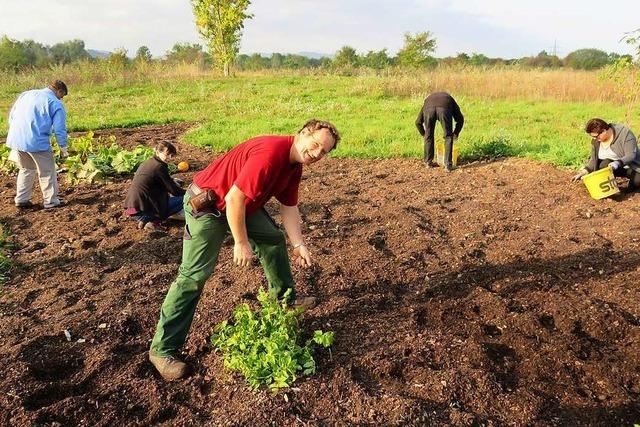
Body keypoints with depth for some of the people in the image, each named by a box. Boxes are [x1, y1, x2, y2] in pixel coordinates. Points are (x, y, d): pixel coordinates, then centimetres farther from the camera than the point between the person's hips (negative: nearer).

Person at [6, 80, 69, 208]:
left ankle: (21, 199, 25)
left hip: (16, 139, 7)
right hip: (36, 142, -7)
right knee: (47, 172, 7)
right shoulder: (56, 103, -3)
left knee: (26, 169, 23)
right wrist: (63, 148, 3)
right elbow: (59, 129, -7)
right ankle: (51, 201, 13)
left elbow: (11, 116, 21)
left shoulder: (25, 94, 18)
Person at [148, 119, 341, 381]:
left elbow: (289, 207, 9)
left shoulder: (295, 165, 1)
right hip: (206, 204, -10)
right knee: (194, 275, -12)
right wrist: (241, 243, -22)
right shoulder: (270, 153, -30)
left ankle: (285, 296, 37)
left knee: (274, 239, 17)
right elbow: (234, 199, -31)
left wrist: (298, 244, 4)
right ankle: (162, 349, -5)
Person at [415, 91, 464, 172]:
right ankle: (448, 165, 14)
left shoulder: (428, 99, 44)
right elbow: (460, 119, 37)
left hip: (429, 108, 1)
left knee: (429, 136, 22)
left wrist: (424, 134, 51)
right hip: (444, 109, -1)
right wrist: (455, 134, 49)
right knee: (448, 137, 15)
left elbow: (418, 122, 38)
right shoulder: (449, 99, 42)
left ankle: (428, 162, 30)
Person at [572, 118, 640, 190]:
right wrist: (585, 171, -16)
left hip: (631, 166, -3)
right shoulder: (596, 140, -6)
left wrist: (617, 163, -44)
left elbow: (631, 155, -26)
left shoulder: (624, 133, -20)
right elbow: (594, 159, 0)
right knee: (604, 164, -30)